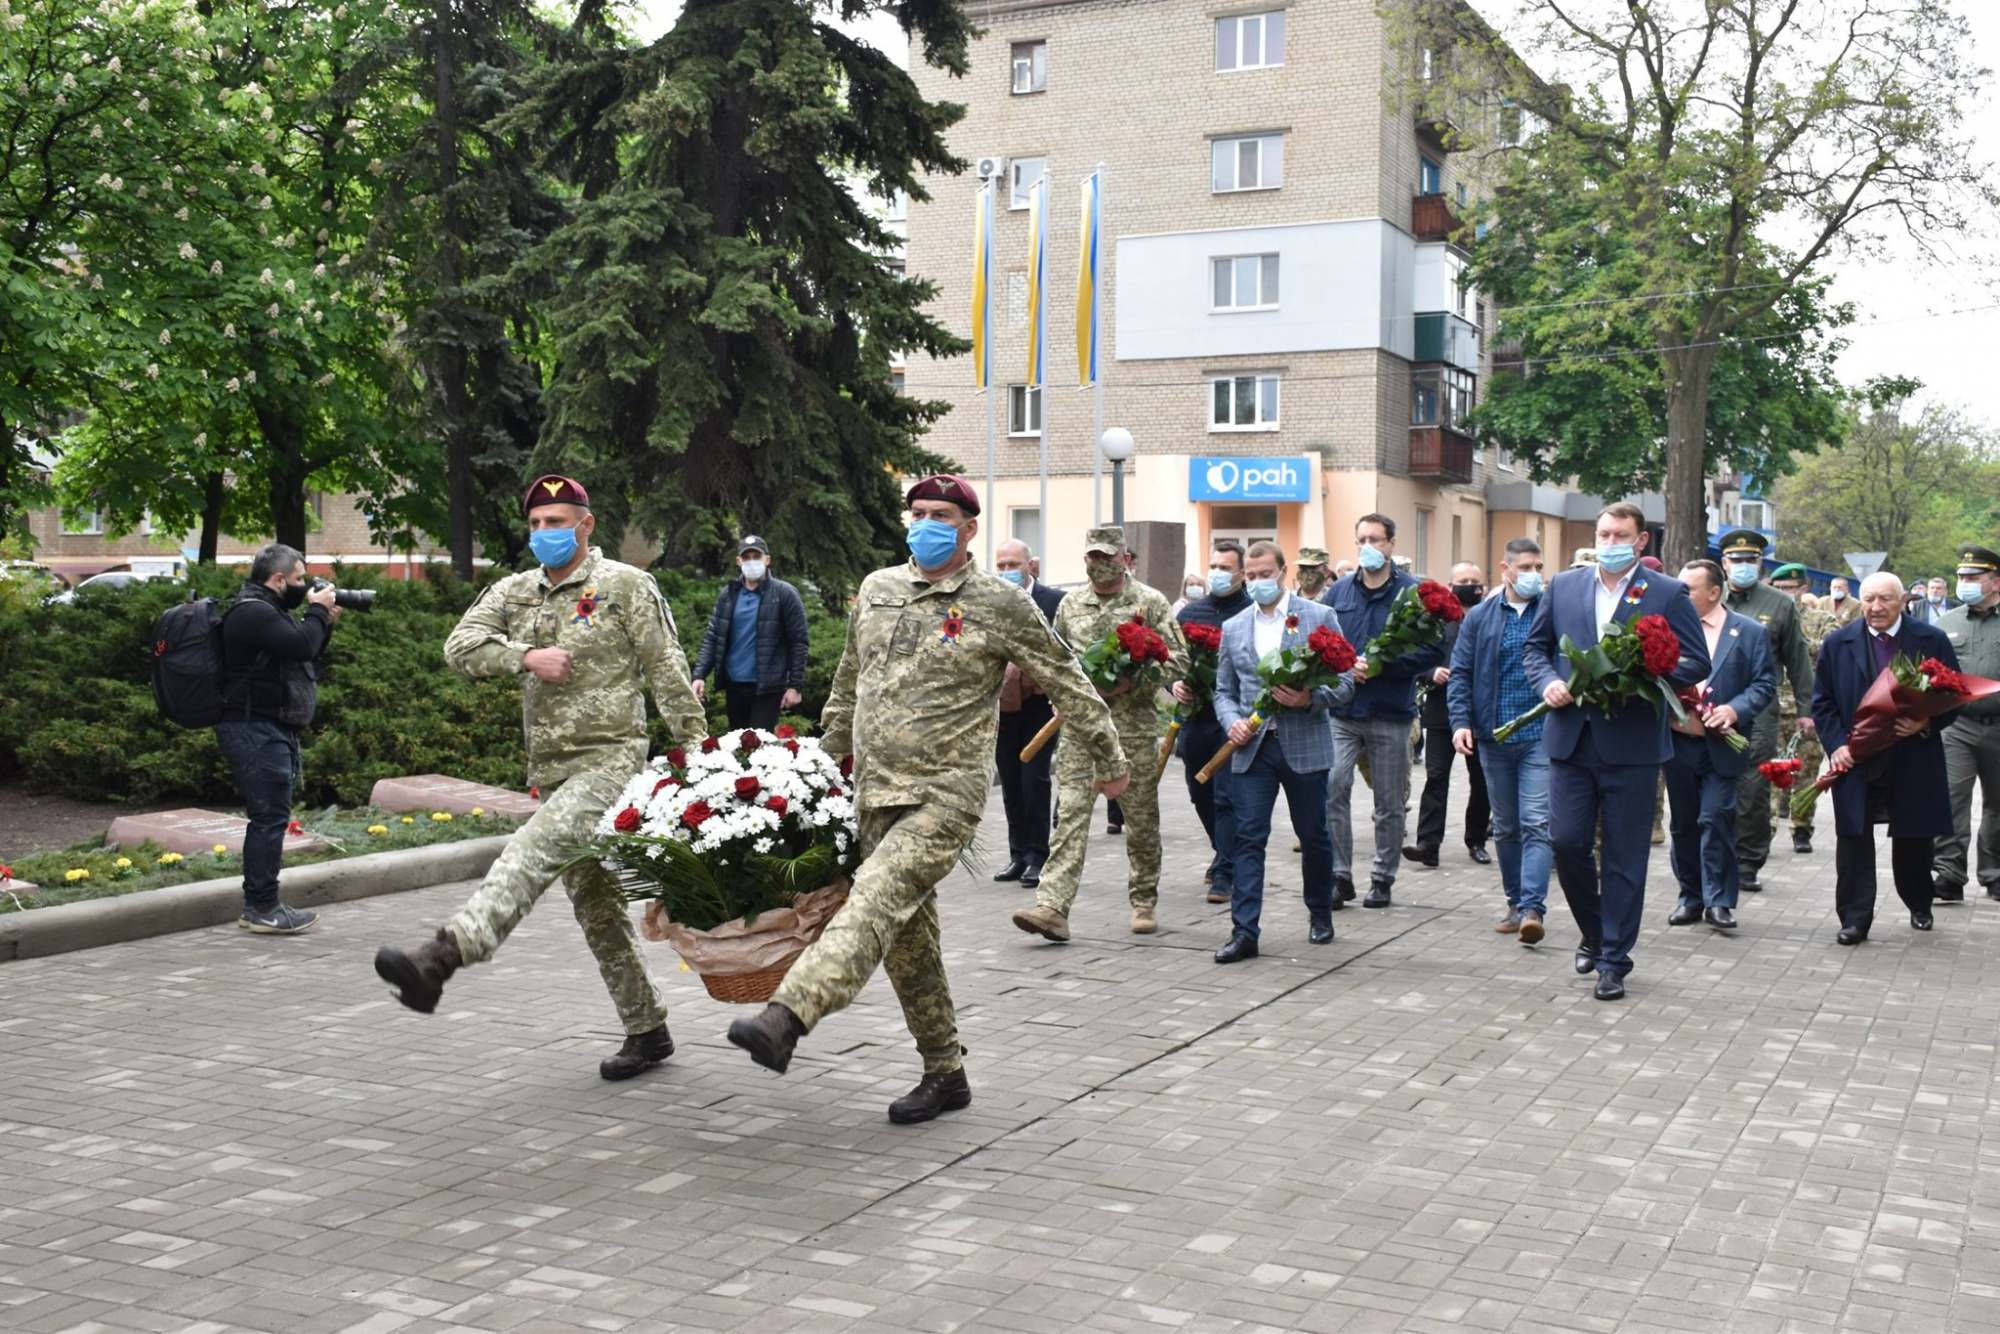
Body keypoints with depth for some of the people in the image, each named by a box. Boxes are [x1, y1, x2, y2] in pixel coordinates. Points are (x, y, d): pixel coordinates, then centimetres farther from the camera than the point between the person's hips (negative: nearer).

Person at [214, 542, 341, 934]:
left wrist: (324, 624, 9)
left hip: (271, 731, 11)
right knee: (270, 816, -11)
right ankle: (263, 909, -7)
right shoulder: (252, 612, -15)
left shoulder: (268, 611, 19)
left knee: (268, 817, 14)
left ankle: (258, 905, 21)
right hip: (256, 731, -11)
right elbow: (301, 645, -26)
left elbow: (305, 657, 22)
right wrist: (317, 610, -10)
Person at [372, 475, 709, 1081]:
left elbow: (668, 673, -3)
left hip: (611, 760, -7)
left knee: (531, 852, -28)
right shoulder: (516, 592, 13)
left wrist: (698, 755, -7)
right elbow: (459, 646, 3)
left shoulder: (625, 586, -1)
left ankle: (439, 959, -43)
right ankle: (647, 1030, 22)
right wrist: (525, 656, -13)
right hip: (551, 769, 7)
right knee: (595, 904, 11)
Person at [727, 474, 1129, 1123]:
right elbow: (848, 683, 26)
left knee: (876, 901, -25)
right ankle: (944, 1074, 20)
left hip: (946, 794, -6)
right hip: (876, 794, 6)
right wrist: (829, 752, 29)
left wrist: (1107, 762, 12)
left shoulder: (999, 604, -3)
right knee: (907, 938, 9)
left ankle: (784, 1020, -40)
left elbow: (1068, 684, 6)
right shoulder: (877, 589, 13)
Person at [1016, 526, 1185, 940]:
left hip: (1133, 724, -2)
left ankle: (1145, 902, 24)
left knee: (1141, 818, 7)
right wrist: (1061, 696, 3)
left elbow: (1178, 660, -1)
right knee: (1070, 813, -8)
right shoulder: (1071, 604, 13)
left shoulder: (1150, 602, 2)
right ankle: (1053, 907, -15)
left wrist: (1132, 681, -14)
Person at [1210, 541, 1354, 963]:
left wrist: (1310, 698, -19)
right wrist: (1233, 721, -7)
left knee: (1314, 835, 11)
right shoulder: (1233, 628, 10)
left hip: (1305, 746, -2)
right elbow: (1224, 691, 14)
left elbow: (1344, 680, -1)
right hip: (1252, 748, 2)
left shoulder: (1319, 617, 0)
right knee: (1248, 838, -4)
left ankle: (1320, 913, 32)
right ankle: (1244, 932, -4)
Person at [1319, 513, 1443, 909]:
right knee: (1331, 789, -10)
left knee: (1389, 803, 8)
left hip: (1391, 715, -2)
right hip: (1342, 712, 2)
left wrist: (1382, 666, -16)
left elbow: (1433, 651, -8)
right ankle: (1339, 875, 0)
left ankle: (1383, 878, 21)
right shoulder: (1339, 592, 8)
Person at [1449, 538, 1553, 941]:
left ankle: (1532, 907, -14)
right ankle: (1515, 902, 22)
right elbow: (1460, 674, 7)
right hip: (1493, 737, 3)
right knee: (1505, 826, 12)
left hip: (1541, 734, -3)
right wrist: (1461, 723, -6)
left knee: (1536, 823, -11)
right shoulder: (1479, 617, 7)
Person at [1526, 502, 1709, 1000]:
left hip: (1632, 742, -3)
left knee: (1624, 859, 3)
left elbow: (1696, 662, -2)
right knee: (1567, 842, 0)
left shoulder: (1667, 593, 1)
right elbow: (1535, 646, 16)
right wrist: (1547, 682, -5)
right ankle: (1593, 932, 26)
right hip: (1571, 737, 3)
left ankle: (1614, 960, 13)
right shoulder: (1563, 586, 10)